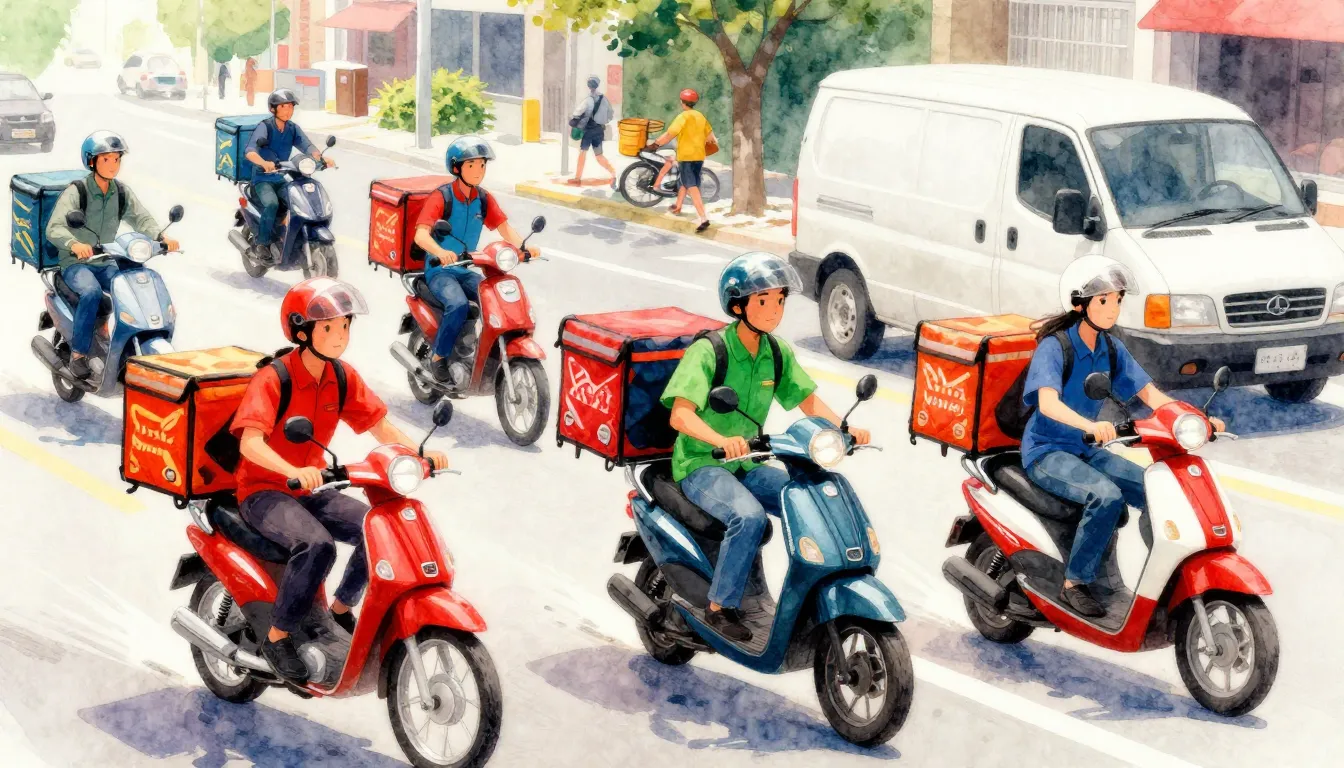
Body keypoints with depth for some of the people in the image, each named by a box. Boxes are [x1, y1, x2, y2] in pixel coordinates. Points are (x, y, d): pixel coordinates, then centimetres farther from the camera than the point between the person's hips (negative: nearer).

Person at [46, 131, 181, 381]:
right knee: (91, 293, -34)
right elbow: (54, 228, -20)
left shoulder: (122, 192, 6)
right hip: (75, 263, -5)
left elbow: (141, 218, -2)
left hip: (106, 263, 5)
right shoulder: (76, 192, -10)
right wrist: (74, 244, -41)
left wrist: (162, 237, -23)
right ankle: (78, 354, -24)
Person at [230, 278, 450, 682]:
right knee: (317, 545, -33)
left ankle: (342, 607, 12)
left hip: (310, 489, 7)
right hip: (264, 491, -7)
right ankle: (277, 637, -17)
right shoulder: (273, 379, -19)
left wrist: (421, 452, -16)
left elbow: (379, 425, 3)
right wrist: (293, 471, -49)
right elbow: (251, 442, -31)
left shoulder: (343, 377, 1)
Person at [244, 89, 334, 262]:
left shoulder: (293, 129, 8)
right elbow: (250, 151, -25)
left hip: (283, 179, 5)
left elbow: (307, 146, -7)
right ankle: (263, 244, -18)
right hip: (263, 179, -5)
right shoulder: (264, 126, -10)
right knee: (272, 204, -33)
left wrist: (321, 158, -29)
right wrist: (264, 163, -46)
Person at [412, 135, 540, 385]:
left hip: (466, 270, 6)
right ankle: (439, 358, -17)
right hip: (440, 270, -6)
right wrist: (441, 252, -46)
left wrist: (525, 246, -22)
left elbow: (504, 228, -1)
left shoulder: (484, 200, 7)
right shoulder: (441, 198, -12)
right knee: (458, 305, -33)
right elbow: (421, 234, -25)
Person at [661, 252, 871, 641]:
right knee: (749, 516, -32)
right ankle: (720, 607, -17)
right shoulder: (708, 351, -17)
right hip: (702, 465, -6)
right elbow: (680, 414, -27)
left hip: (747, 465, 7)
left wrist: (845, 427, -10)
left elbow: (807, 399, 10)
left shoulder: (778, 352, 4)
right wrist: (722, 441, -45)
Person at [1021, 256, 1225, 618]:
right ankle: (1075, 584, -22)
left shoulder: (1111, 349, 5)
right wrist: (1089, 425, -52)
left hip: (1086, 451, 7)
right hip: (1047, 452, -7)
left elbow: (1149, 393, 2)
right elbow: (1047, 402, -33)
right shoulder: (1054, 346, -16)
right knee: (1107, 495, -31)